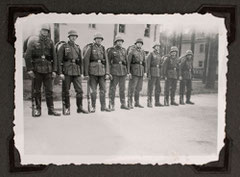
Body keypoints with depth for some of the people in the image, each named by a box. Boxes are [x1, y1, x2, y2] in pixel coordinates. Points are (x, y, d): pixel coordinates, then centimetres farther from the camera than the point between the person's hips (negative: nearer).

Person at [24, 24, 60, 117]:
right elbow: (27, 56, -4)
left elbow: (54, 57, 10)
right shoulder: (34, 41, 0)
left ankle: (51, 109, 8)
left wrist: (54, 70, 3)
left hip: (48, 69, 2)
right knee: (37, 91, 4)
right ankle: (38, 109, 12)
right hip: (37, 69, -2)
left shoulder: (50, 42, 9)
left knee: (49, 90, 2)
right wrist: (29, 69, -10)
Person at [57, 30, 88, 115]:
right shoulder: (63, 47, 1)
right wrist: (60, 73, -12)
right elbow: (59, 60, -4)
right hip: (67, 71, -4)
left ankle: (80, 108, 9)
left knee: (80, 90, -1)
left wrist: (82, 73, 11)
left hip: (77, 72, 4)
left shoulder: (78, 47, 15)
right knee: (66, 91, 2)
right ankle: (67, 109, 11)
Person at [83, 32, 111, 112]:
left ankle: (103, 106, 11)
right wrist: (86, 73, -9)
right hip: (93, 72, -3)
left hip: (102, 72, 4)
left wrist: (107, 73, -1)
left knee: (103, 89, 3)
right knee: (93, 90, 0)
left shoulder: (103, 48, 11)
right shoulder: (90, 48, -1)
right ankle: (93, 107, 10)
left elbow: (106, 61, 8)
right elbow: (86, 61, -4)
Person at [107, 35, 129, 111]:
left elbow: (126, 61, 15)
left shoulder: (124, 50, 12)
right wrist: (108, 72, -11)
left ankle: (123, 104, 13)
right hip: (114, 71, -4)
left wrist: (128, 71, 10)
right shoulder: (111, 50, -2)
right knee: (112, 88, -2)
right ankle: (111, 105, 4)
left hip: (123, 71, 5)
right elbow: (108, 61, -4)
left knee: (122, 88, 7)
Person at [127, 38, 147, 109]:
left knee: (139, 87, 8)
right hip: (134, 70, -6)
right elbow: (128, 62, -8)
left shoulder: (143, 52, 14)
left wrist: (145, 72, 4)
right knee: (132, 87, -7)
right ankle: (130, 103, -2)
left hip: (141, 71, 6)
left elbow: (144, 62, 14)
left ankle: (137, 103, 15)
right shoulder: (132, 51, -4)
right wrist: (128, 72, -16)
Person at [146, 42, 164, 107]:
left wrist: (161, 74, 14)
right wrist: (148, 74, -17)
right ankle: (149, 103, -2)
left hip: (158, 74, 7)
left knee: (158, 88, 8)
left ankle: (157, 102, 15)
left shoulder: (159, 55, 16)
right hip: (152, 73, -7)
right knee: (150, 88, -5)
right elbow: (147, 64, -9)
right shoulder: (151, 54, -4)